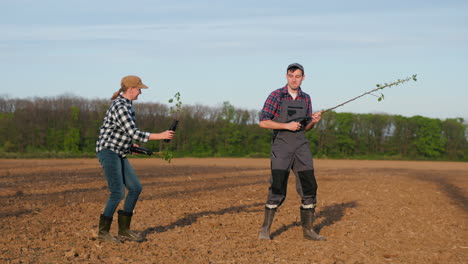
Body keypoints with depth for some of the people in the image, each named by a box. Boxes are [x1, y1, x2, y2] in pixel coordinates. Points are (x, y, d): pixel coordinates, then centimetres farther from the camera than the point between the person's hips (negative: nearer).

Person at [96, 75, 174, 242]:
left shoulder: (125, 104, 12)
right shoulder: (121, 108, -21)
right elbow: (134, 134, -24)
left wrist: (129, 143, 24)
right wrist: (161, 136, -19)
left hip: (119, 154, 10)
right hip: (108, 152, -10)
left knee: (135, 188, 5)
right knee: (118, 193, -12)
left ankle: (124, 229, 11)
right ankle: (103, 232, 1)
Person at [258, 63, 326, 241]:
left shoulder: (306, 99, 10)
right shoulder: (276, 96, -5)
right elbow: (263, 122, -10)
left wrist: (314, 121, -6)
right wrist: (287, 126, -17)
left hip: (301, 147, 5)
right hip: (281, 147, -5)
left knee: (309, 188, 2)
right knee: (277, 190, -11)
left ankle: (308, 230, 12)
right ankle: (265, 229, 0)